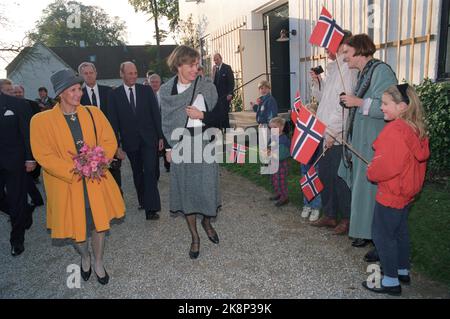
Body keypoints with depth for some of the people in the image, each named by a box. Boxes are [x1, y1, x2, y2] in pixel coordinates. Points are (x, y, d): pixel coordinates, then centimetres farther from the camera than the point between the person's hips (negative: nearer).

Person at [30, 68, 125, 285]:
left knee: (99, 222, 10)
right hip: (66, 184, -2)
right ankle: (84, 257, 44)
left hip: (96, 181, 2)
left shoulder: (93, 113, 0)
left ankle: (98, 262, 36)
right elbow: (43, 156, -12)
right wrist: (74, 171, -19)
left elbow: (110, 142, 0)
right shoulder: (41, 120, -8)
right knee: (75, 227, 12)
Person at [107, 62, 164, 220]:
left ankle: (151, 208, -8)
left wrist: (160, 136, -2)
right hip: (130, 141, 1)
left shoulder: (147, 90, 2)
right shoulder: (114, 95, 0)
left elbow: (156, 114, 2)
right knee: (137, 173, 14)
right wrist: (117, 145, -5)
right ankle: (142, 200, 32)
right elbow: (113, 122, -1)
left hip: (148, 139, -1)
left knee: (150, 171, -10)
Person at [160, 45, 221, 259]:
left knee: (207, 188, 2)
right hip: (180, 148, 2)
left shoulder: (207, 87, -4)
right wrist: (168, 148, 4)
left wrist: (202, 115, -15)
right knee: (186, 190, 8)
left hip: (204, 147, -1)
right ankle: (194, 236, 26)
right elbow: (165, 121, 8)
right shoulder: (166, 91, 3)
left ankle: (207, 222, 36)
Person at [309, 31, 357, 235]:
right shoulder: (332, 68, 16)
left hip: (338, 136, -9)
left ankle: (348, 219, 16)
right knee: (324, 175, 15)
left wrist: (333, 132, -20)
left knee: (339, 178, 0)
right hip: (326, 134, 9)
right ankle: (329, 215, 29)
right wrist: (317, 83, 5)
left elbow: (345, 105, -19)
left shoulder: (347, 69, -12)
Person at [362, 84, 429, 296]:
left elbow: (387, 165, -29)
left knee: (382, 235, 2)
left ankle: (391, 281, 12)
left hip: (390, 194, -10)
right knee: (400, 232, 22)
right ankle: (403, 271, 37)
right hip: (407, 191, 10)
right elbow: (421, 158, 15)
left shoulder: (394, 130, -25)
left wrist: (371, 172, -9)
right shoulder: (417, 129, 4)